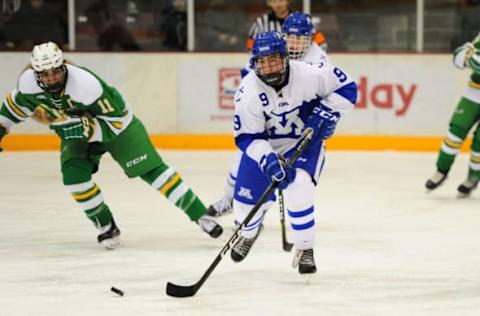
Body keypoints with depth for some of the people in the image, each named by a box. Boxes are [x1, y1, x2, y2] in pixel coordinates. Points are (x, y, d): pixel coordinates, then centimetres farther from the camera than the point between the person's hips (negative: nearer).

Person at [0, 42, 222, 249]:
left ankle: (200, 215, -4)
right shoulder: (28, 82, -21)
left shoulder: (85, 84, -37)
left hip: (117, 123, -5)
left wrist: (85, 128, -41)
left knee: (151, 170, -10)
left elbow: (117, 119, -30)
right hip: (78, 131, 5)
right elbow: (18, 103, 4)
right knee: (73, 174, -19)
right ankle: (106, 228, 0)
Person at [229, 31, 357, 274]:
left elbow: (346, 87, -11)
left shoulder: (308, 74, -26)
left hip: (306, 140, -2)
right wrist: (268, 161, -35)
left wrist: (327, 113, -22)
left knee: (298, 191, -27)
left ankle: (305, 250, -6)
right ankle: (249, 232, 41)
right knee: (247, 200, 1)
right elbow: (247, 137, -21)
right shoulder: (248, 92, -24)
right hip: (264, 145, 2)